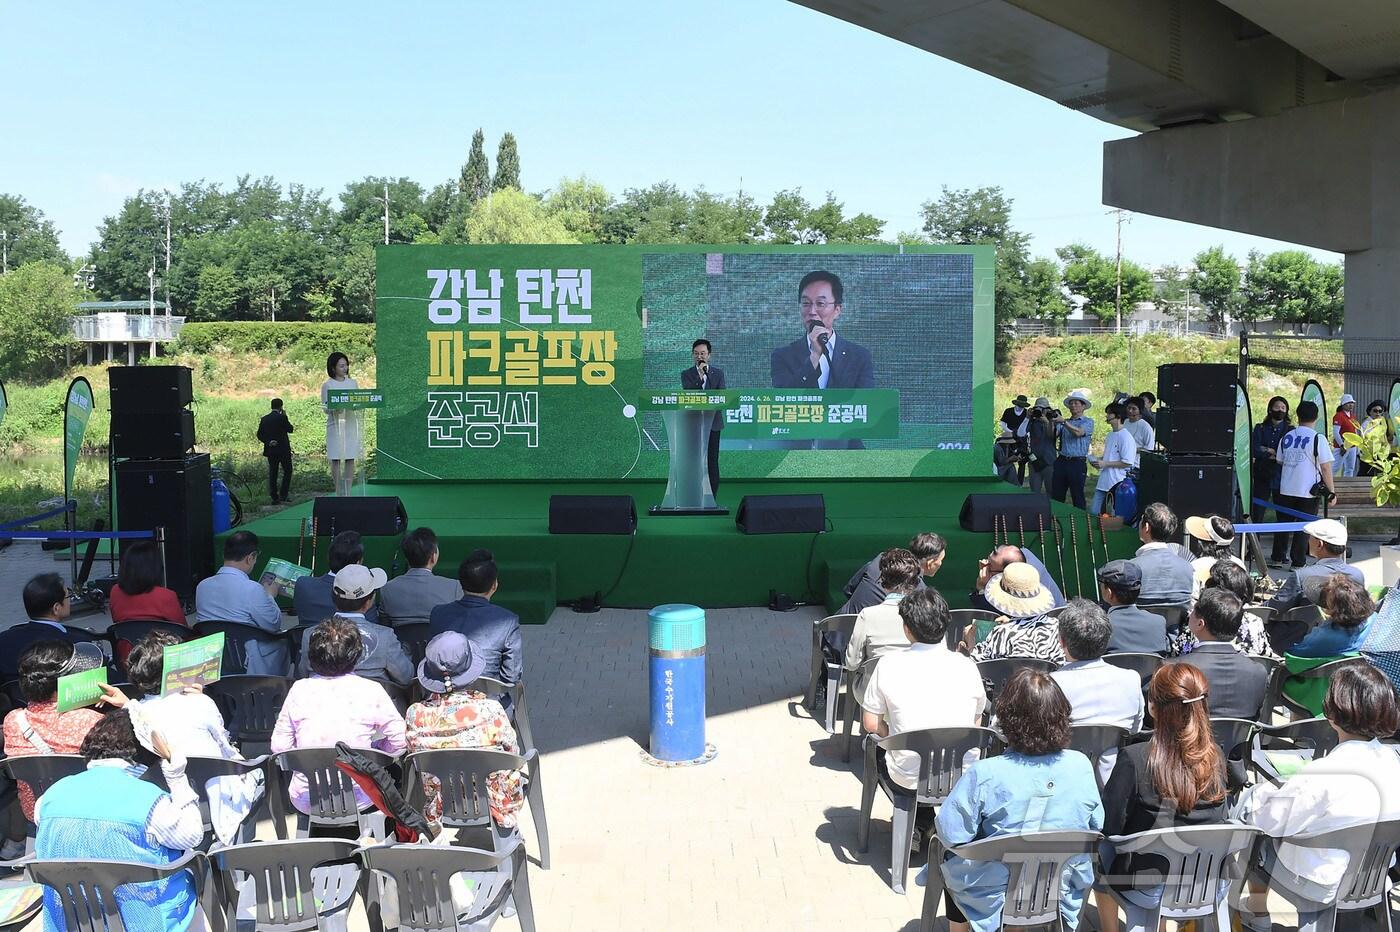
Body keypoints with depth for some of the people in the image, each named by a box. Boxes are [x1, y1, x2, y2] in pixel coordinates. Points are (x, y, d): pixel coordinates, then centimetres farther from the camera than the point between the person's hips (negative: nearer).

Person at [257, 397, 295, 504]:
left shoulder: (264, 419, 4)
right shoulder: (282, 417, -11)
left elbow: (259, 434, 1)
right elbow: (290, 429, -2)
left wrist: (268, 442, -3)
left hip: (270, 450, 4)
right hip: (283, 449, -4)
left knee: (272, 473, 7)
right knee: (287, 471, 8)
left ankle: (274, 498, 6)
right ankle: (283, 495, -2)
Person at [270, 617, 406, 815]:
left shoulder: (299, 690, -6)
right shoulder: (371, 691, -11)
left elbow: (278, 746, -2)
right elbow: (400, 742, -7)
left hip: (305, 801, 2)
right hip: (358, 799, -2)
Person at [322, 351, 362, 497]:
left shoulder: (353, 383, 11)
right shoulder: (327, 385, 0)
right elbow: (324, 407, -1)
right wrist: (334, 409, -22)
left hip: (351, 424, 3)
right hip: (335, 425, -3)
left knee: (350, 459, 2)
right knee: (336, 459, -2)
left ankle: (347, 492, 8)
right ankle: (339, 493, 4)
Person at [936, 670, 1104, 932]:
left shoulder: (984, 775, -25)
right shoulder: (1082, 767, -13)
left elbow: (951, 834, -19)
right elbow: (1097, 827, 1)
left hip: (996, 902, -3)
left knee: (952, 862, 27)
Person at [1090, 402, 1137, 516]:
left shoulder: (1126, 437, -14)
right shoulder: (1110, 435, 15)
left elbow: (1128, 463, -19)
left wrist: (1105, 464, -16)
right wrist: (1098, 460, 9)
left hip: (1117, 483, -9)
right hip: (1103, 481, 9)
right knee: (1094, 512, 7)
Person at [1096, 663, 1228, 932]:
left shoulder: (1134, 758, -22)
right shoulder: (1215, 757, -9)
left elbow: (1109, 825, -14)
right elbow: (1223, 819, 6)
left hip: (1150, 891, -4)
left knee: (1100, 847, 25)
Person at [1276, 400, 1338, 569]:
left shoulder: (1286, 437, 4)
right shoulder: (1318, 439, -11)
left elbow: (1280, 461, 13)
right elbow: (1326, 468, -11)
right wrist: (1332, 491, -4)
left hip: (1286, 490, 4)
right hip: (1308, 492, -4)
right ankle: (1298, 562, 5)